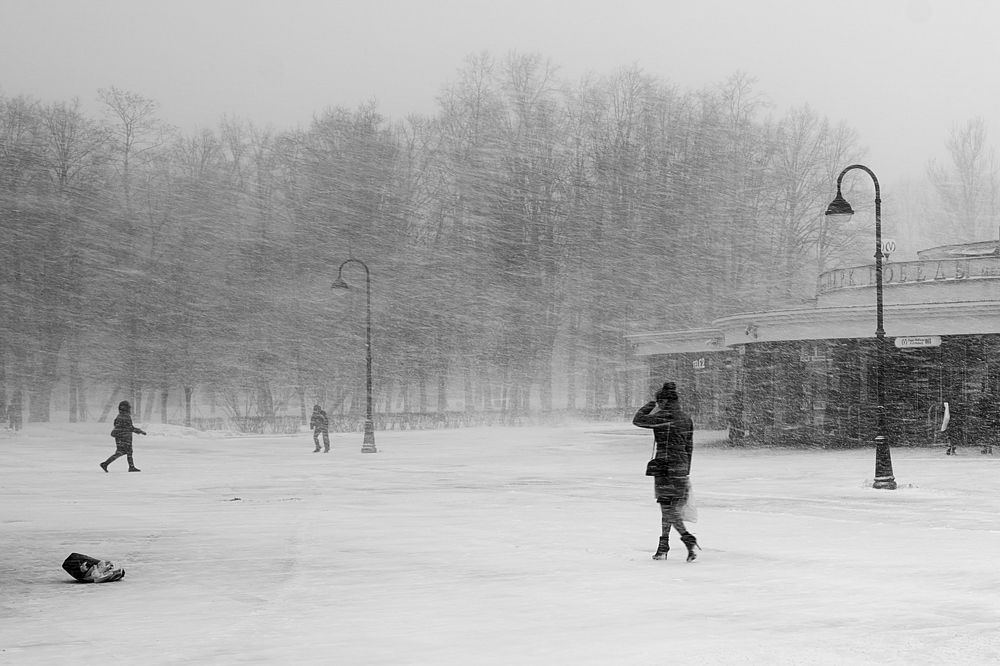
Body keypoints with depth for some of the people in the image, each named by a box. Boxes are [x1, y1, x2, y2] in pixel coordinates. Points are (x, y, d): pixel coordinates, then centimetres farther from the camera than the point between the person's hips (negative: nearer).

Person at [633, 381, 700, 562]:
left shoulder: (664, 417, -14)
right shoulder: (687, 419, 9)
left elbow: (638, 420, -8)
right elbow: (689, 448, 14)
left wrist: (651, 405, 5)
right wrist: (686, 473, 20)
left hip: (665, 466, -8)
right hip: (682, 466, 8)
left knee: (668, 508, -5)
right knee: (667, 508, 15)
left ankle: (689, 539, -21)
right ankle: (663, 548, 20)